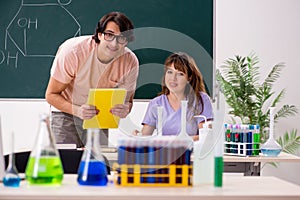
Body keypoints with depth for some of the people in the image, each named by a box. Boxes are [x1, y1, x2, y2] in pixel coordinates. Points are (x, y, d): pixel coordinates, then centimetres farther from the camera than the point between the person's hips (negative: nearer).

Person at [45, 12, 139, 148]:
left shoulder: (131, 62, -19)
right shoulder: (72, 51, -28)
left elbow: (127, 100, -5)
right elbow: (51, 95, -20)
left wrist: (124, 109, -32)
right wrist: (77, 111, -39)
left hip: (99, 115, 3)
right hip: (66, 110, -2)